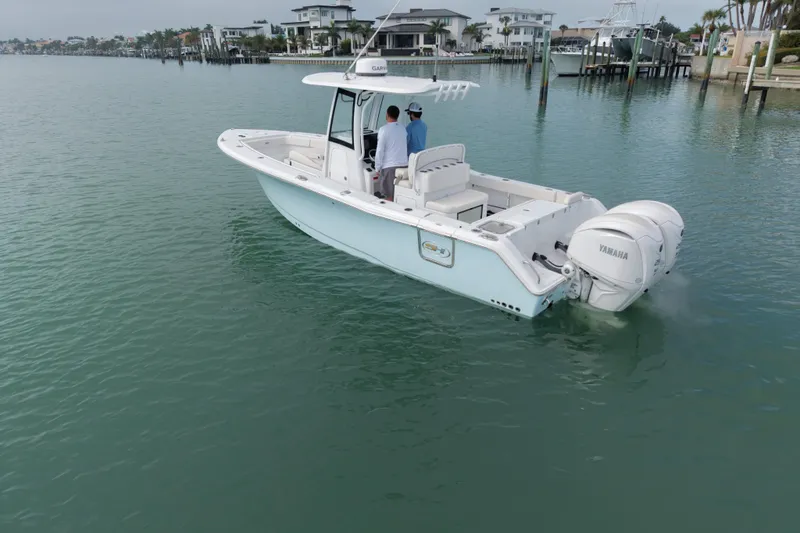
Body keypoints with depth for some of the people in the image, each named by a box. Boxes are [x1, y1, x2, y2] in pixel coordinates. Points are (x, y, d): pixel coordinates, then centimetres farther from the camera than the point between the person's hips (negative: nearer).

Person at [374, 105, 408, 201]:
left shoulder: (384, 129, -11)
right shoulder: (403, 128, 7)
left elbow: (380, 151, -11)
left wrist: (377, 168, -5)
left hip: (389, 166, -6)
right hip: (404, 164, 6)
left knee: (389, 195, 1)